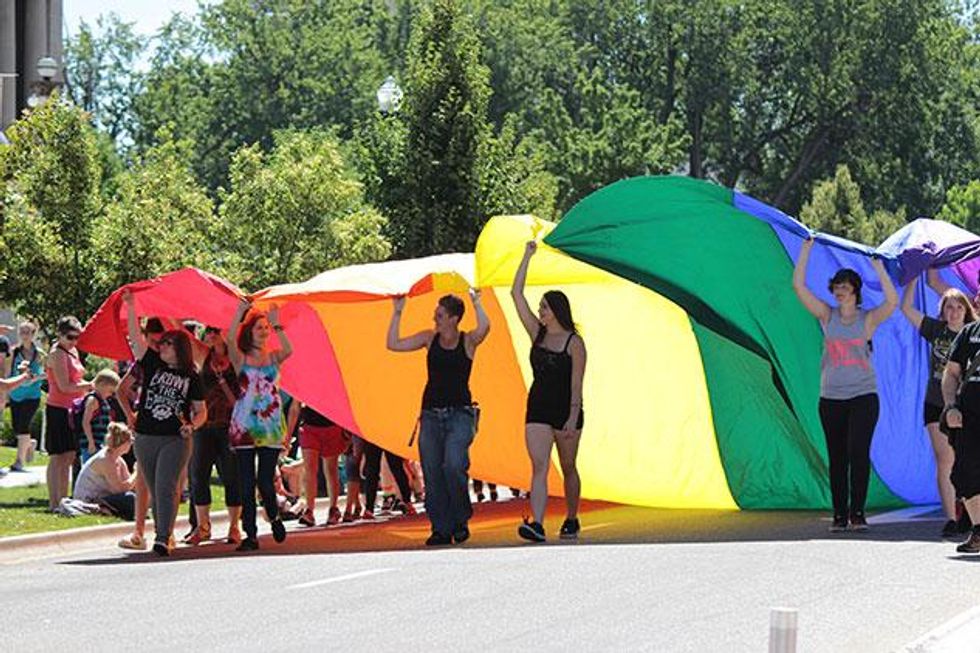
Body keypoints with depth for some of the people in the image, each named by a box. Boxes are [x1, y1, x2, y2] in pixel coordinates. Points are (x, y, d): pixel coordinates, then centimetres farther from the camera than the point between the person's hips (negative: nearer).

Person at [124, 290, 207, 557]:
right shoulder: (153, 364, 7)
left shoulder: (191, 377, 3)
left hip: (175, 440, -3)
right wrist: (131, 308, -13)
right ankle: (162, 533, 18)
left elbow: (201, 410, 8)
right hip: (145, 438, 3)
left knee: (165, 487, -15)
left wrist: (192, 426, -12)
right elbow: (135, 338, -3)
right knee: (154, 490, 8)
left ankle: (163, 539, -20)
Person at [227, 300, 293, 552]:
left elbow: (288, 350, -14)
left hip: (271, 425, 1)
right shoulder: (241, 359, 3)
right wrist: (240, 312, -22)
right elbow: (231, 339, -18)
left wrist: (277, 324, -16)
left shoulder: (274, 357, 8)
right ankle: (251, 535, 1)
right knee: (247, 482, -2)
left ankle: (274, 517, 27)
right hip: (245, 425, -1)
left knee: (266, 480, -2)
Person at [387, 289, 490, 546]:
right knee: (432, 472, -1)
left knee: (454, 466, -20)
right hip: (431, 414, 4)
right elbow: (393, 344, 4)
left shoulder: (468, 341, -1)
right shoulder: (430, 338, 8)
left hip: (459, 414, -4)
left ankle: (461, 521, 0)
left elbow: (484, 327, -23)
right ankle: (441, 529, 6)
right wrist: (398, 312, 0)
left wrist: (476, 303, -19)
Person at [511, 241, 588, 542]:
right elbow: (516, 294, 5)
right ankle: (537, 524, -24)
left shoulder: (574, 342, -6)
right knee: (539, 466, -11)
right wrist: (527, 257, 2)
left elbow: (576, 384, -10)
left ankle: (571, 521, 25)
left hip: (565, 410, -3)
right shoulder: (538, 334, 7)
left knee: (568, 468, 9)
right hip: (538, 408, 3)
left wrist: (573, 417, -18)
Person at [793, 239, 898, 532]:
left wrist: (877, 266, -18)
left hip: (863, 396, -3)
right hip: (831, 398, 3)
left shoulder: (867, 319, 1)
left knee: (858, 452, -12)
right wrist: (806, 250, -4)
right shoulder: (827, 316, 6)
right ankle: (839, 515, 7)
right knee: (837, 457, 4)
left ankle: (857, 512, -7)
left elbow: (892, 301, -17)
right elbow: (799, 286, 0)